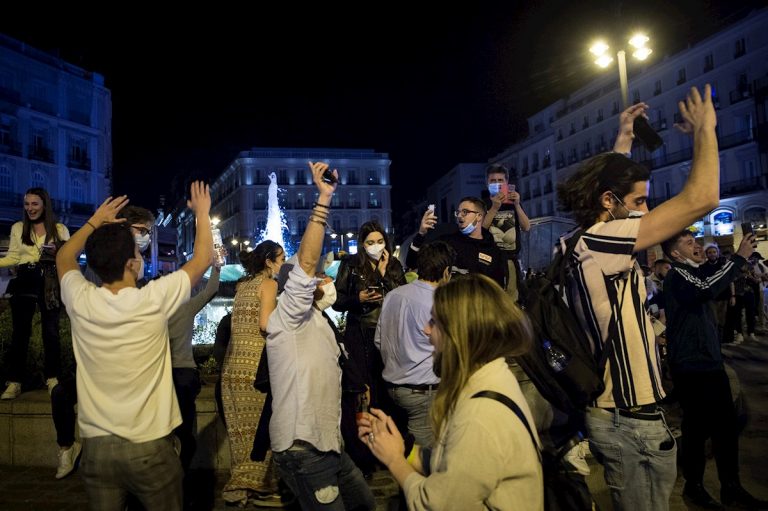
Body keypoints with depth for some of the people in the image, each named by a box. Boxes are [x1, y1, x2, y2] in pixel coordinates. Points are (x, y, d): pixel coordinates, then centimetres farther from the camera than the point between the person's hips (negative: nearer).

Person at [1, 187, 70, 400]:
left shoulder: (60, 229, 5)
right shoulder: (18, 228, 9)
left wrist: (57, 252, -17)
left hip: (50, 283, -1)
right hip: (24, 282, 1)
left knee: (51, 331, 4)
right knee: (20, 331, 3)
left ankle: (52, 378, 14)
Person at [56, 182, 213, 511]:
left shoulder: (81, 303, -7)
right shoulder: (153, 301, -16)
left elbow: (64, 258, 16)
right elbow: (202, 260, -1)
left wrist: (95, 222, 24)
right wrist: (202, 212, 11)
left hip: (96, 446, 3)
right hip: (149, 446, -3)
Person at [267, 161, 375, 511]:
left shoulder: (317, 323, 15)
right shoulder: (287, 320, -12)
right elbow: (305, 265, -27)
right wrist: (324, 198, -29)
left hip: (327, 443, 9)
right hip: (303, 450, -9)